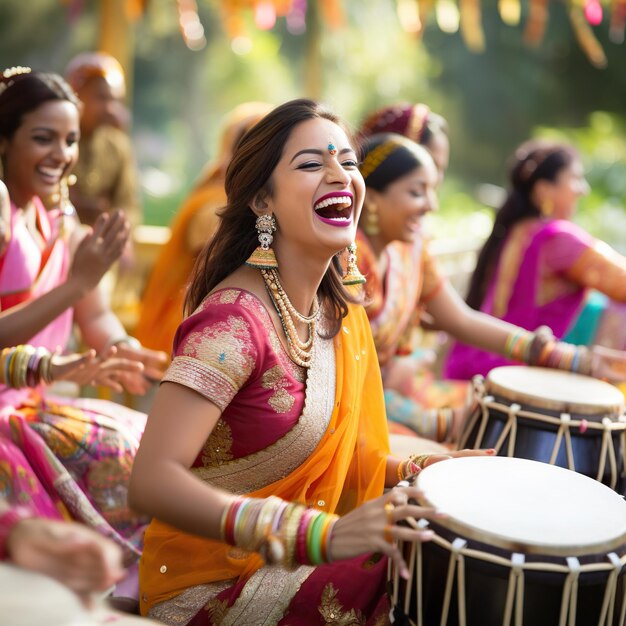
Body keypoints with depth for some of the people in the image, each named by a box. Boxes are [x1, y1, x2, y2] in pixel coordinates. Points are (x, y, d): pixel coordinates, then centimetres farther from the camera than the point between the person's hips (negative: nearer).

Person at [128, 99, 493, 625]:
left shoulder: (338, 311, 2)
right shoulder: (235, 317, -24)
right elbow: (152, 481, -33)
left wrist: (417, 471, -4)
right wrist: (324, 534, -39)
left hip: (286, 558, 8)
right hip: (210, 582, -7)